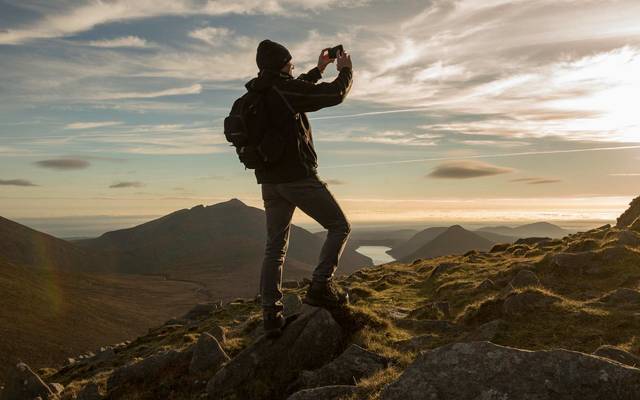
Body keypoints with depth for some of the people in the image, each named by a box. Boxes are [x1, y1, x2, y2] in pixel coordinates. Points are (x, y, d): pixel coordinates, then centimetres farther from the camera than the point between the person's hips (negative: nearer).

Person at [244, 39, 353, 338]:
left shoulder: (257, 94, 13)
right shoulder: (283, 89, -10)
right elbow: (336, 94, -6)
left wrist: (318, 70, 37)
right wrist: (345, 70, 14)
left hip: (269, 181, 8)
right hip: (298, 177, -8)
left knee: (274, 248, 8)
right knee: (340, 226, 7)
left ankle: (271, 315, 7)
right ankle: (320, 286, -3)